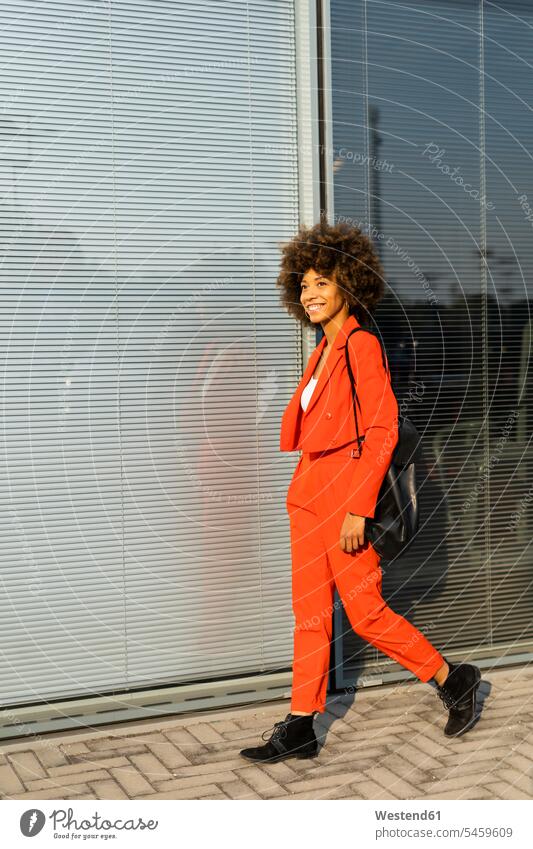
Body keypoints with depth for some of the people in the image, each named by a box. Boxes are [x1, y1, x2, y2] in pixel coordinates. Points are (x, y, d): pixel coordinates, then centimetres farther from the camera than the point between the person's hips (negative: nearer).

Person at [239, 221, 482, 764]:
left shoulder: (362, 347, -12)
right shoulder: (322, 353, 14)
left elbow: (383, 431, -18)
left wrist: (358, 509, -21)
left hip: (346, 492, -8)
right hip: (308, 493, 8)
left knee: (365, 611, -1)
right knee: (310, 610, 10)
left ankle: (453, 679, 20)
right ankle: (299, 728, 18)